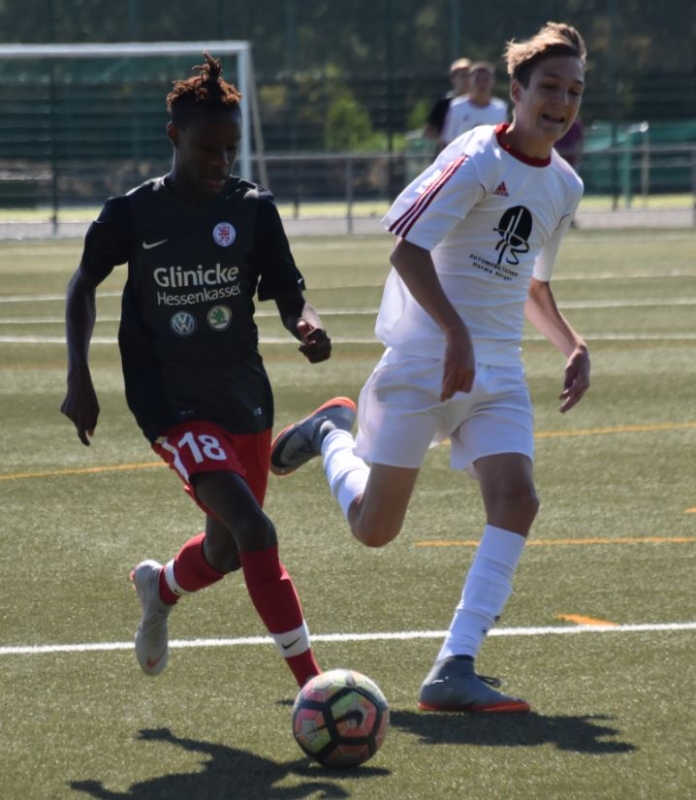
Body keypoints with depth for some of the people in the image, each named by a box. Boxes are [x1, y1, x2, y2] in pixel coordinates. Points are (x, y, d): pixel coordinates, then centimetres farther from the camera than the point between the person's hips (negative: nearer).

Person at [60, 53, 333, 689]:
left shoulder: (253, 208, -3)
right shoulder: (133, 214, -8)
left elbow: (287, 292, -2)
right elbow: (85, 284, 8)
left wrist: (307, 325, -26)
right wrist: (79, 380, 3)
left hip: (243, 397, 4)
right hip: (170, 404, -4)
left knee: (225, 553, 17)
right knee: (253, 528, -22)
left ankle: (159, 587, 53)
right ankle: (312, 684, -22)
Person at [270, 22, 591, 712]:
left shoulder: (563, 186, 12)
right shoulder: (477, 159, -13)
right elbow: (407, 249, -20)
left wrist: (572, 345, 12)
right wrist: (457, 332, -28)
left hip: (498, 374, 6)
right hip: (423, 362, -6)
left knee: (516, 500, -18)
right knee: (374, 528, 2)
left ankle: (453, 670, -19)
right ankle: (331, 434, 35)